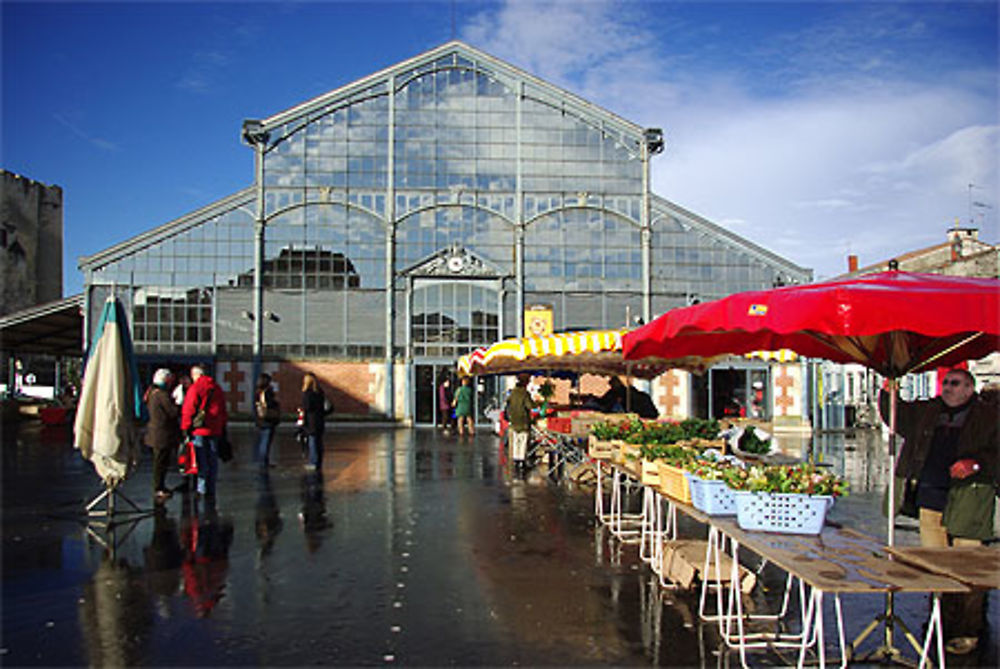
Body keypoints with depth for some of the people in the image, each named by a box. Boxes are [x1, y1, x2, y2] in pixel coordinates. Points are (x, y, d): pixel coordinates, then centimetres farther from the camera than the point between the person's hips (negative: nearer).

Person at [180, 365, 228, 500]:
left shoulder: (194, 389, -7)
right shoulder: (217, 388, 10)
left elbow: (188, 410, -9)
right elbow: (223, 410, 15)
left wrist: (186, 428, -3)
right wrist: (223, 427, 21)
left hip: (199, 429, -5)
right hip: (215, 429, 5)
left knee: (201, 461, -1)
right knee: (212, 460, 9)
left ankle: (201, 490, -1)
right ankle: (211, 490, 13)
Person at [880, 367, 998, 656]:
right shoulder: (926, 411, 17)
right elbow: (895, 415, 28)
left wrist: (975, 463, -17)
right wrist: (887, 393, 11)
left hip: (968, 503, -4)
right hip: (930, 501, 4)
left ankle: (967, 634, 6)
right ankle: (940, 629, 17)